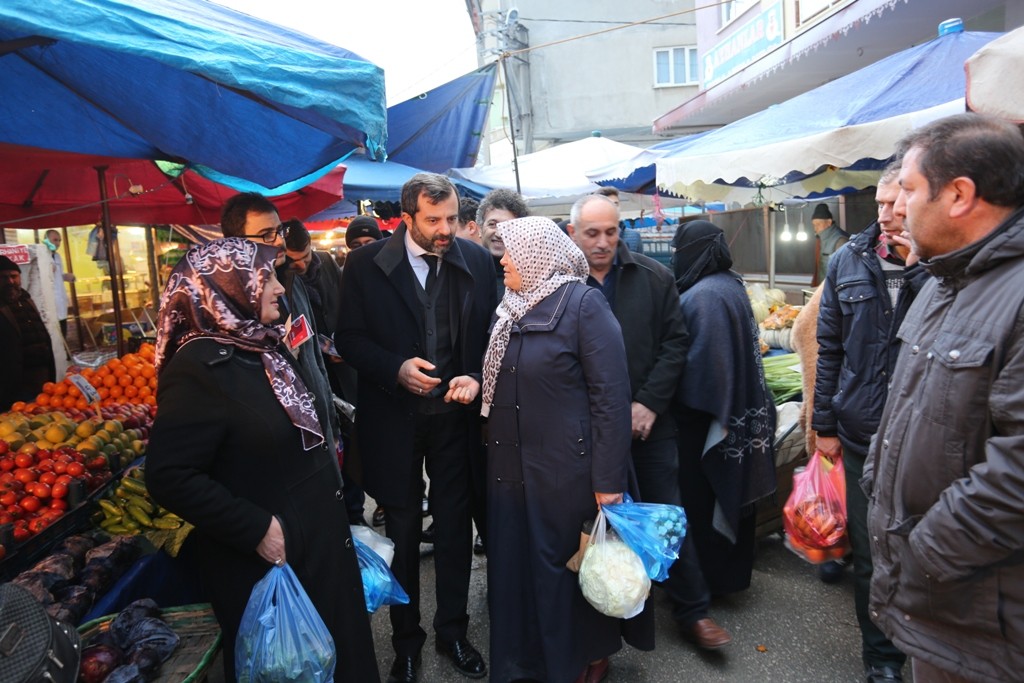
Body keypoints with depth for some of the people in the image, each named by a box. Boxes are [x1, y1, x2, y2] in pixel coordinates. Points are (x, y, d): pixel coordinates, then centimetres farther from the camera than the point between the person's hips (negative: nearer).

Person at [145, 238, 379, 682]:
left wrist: (330, 492, 13)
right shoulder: (200, 367, -22)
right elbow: (169, 478, -26)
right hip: (269, 559, -8)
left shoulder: (263, 346, 6)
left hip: (318, 534, 8)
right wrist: (255, 529, -23)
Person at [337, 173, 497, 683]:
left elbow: (490, 333, 2)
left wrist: (476, 377, -15)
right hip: (394, 417, -1)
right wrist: (396, 368, -20)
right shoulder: (367, 265, -7)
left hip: (455, 415, 2)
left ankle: (453, 631, 35)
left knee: (455, 525, 13)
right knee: (402, 530, 14)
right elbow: (349, 338, -5)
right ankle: (406, 640, 35)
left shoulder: (476, 261, -2)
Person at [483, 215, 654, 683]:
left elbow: (611, 396, -17)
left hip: (568, 469, -6)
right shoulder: (511, 308, 9)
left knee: (572, 569, 10)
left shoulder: (583, 304, -13)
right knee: (517, 568, 15)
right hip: (512, 467, 7)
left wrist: (609, 481, -19)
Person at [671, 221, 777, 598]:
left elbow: (704, 359, -25)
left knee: (701, 498, 5)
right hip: (735, 410, 10)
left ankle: (708, 578, 19)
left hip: (704, 416, -10)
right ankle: (733, 569, 35)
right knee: (728, 492, 20)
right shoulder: (730, 285, 8)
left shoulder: (704, 295, -22)